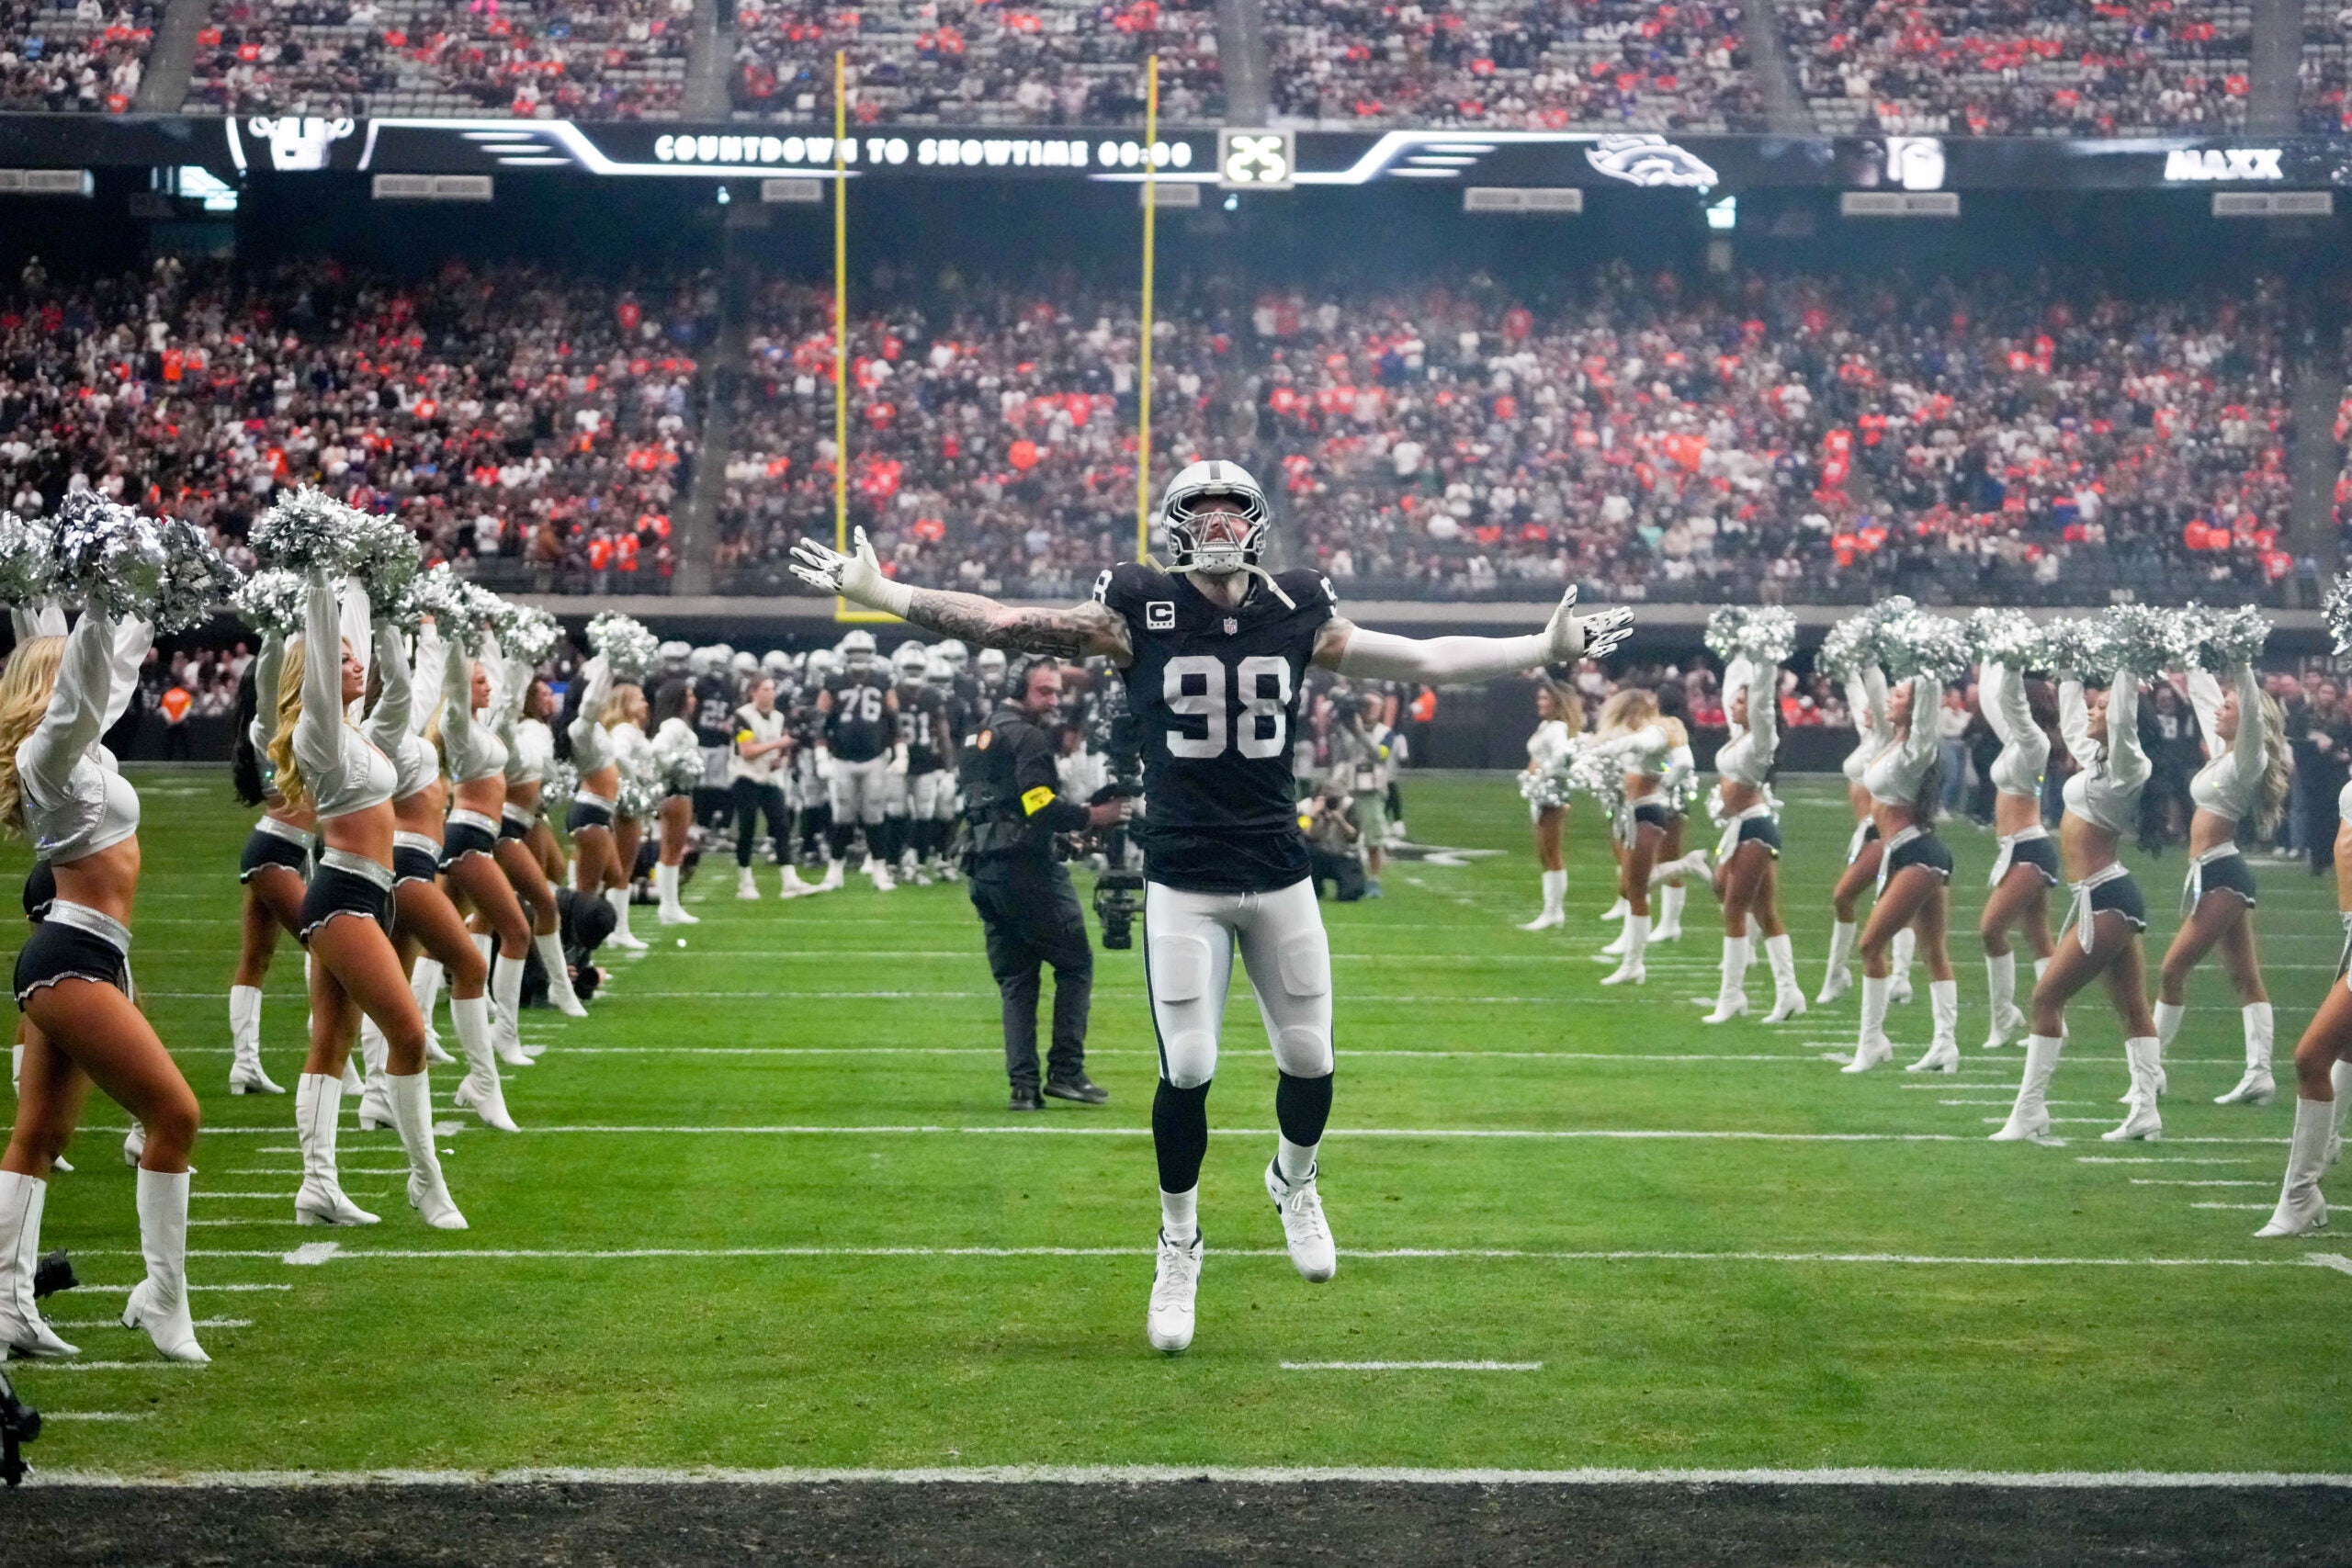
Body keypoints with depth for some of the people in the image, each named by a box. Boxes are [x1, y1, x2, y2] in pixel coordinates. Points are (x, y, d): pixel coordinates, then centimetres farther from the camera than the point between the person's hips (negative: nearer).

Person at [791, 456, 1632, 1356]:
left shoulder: (1297, 615, 3)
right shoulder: (1138, 613, -4)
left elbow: (1424, 661, 12)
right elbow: (1002, 625, -3)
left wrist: (1545, 650, 14)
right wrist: (878, 595, -8)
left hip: (1279, 878, 2)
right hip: (1182, 883, -2)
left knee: (1309, 1061, 4)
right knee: (1187, 1072, -7)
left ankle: (1294, 1182, 37)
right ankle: (1178, 1245, 15)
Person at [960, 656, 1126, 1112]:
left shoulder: (985, 733, 18)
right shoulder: (1027, 736, -10)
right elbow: (1041, 807, -20)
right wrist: (1092, 816, -12)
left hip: (985, 871, 9)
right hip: (1026, 869, -9)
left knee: (1015, 979, 10)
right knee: (1075, 963, 2)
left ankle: (1023, 1085, 3)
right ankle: (1065, 1071, -3)